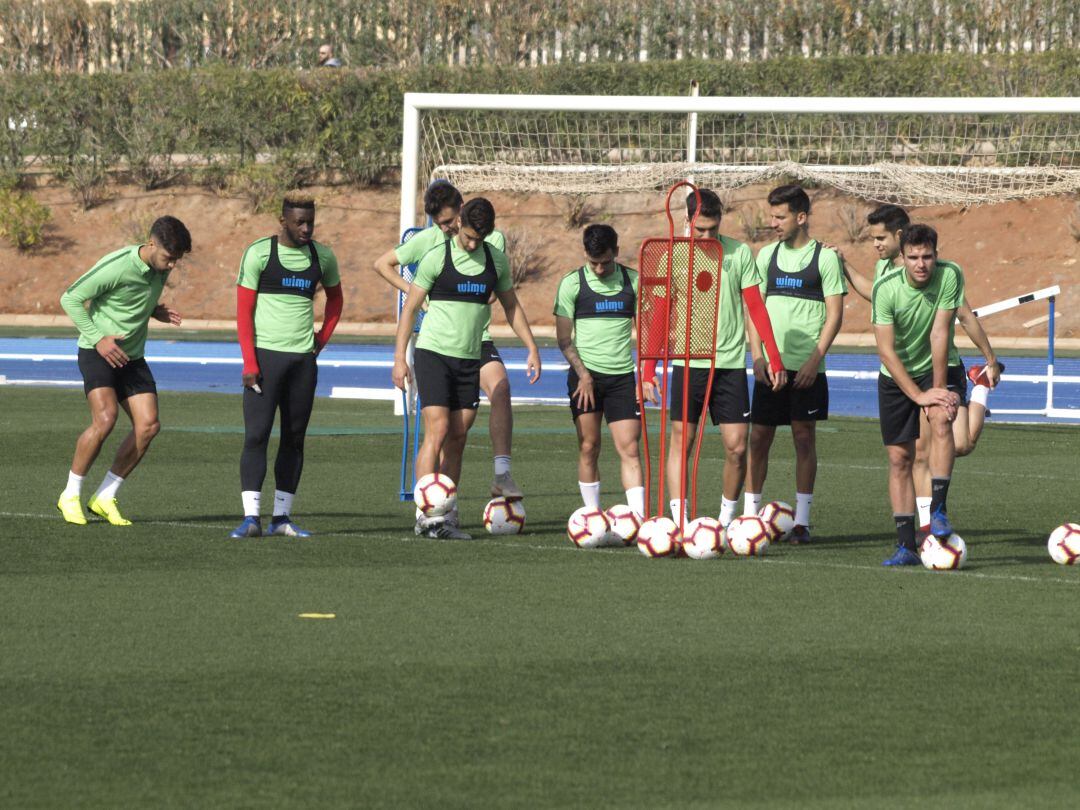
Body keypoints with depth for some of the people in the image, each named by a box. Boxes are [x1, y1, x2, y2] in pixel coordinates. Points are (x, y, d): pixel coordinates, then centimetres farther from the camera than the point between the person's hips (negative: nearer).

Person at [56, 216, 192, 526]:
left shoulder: (160, 268, 2)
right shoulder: (117, 266, -21)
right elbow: (70, 298, -14)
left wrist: (157, 311, 1)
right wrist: (98, 338, -19)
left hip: (132, 357, 7)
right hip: (97, 353, -7)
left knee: (148, 426, -6)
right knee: (105, 417, -25)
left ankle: (105, 497, 5)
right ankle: (71, 496, -8)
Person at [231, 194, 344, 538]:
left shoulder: (322, 257, 8)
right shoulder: (259, 253, -5)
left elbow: (335, 297, 27)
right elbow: (244, 311, -6)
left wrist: (323, 338, 13)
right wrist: (249, 363, -13)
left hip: (303, 358, 5)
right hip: (265, 355, -5)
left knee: (294, 439, 6)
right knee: (256, 435, -11)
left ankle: (281, 517, 12)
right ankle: (251, 516, -13)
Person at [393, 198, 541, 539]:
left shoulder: (497, 261, 7)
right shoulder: (437, 257, -7)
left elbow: (512, 306, 19)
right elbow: (410, 307, -3)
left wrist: (532, 349, 12)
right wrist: (399, 357, -8)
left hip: (469, 358, 5)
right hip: (433, 353, -5)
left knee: (458, 438, 4)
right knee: (437, 431, -14)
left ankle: (446, 517, 9)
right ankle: (426, 514, -16)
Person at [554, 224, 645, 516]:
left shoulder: (633, 282, 6)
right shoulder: (572, 284, 0)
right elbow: (564, 339, 0)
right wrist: (583, 374, -12)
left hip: (622, 375, 1)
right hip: (585, 374, -1)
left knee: (629, 448, -7)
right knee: (589, 448, -1)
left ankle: (639, 518, -12)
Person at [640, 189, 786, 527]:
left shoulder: (738, 253, 3)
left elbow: (756, 307, 6)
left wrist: (774, 359, 1)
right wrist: (647, 372, -4)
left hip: (730, 363, 1)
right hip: (688, 363, -1)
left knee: (737, 446, -3)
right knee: (681, 441, -5)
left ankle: (727, 519, 13)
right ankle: (680, 523, -4)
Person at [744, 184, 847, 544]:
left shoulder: (825, 257, -3)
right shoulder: (767, 255, 10)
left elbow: (834, 314, -5)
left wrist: (815, 359, -14)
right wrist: (757, 355, -1)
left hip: (806, 366, -4)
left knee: (804, 436, 0)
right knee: (759, 436, 3)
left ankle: (801, 521, 5)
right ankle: (750, 513, 9)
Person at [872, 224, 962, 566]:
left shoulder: (950, 277, -19)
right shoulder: (886, 288, -20)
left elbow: (939, 335, -20)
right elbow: (886, 350, -20)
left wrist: (938, 389, -19)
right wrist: (919, 395, -23)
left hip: (937, 369, -1)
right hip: (896, 377, 1)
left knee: (942, 419, -31)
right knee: (899, 458, -2)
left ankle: (939, 509, -28)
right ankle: (907, 546, 2)